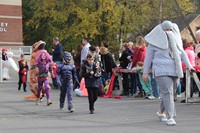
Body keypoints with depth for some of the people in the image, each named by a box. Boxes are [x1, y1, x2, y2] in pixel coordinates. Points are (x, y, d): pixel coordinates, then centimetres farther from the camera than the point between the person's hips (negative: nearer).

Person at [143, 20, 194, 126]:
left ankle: (161, 112, 31)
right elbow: (148, 57, 3)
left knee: (170, 93, 10)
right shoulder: (155, 42, -1)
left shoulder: (175, 40, 13)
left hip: (174, 72, 5)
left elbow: (182, 53, 16)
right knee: (167, 93, -15)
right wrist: (145, 72, 2)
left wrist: (188, 65, 2)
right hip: (162, 71, -5)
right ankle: (170, 118, -16)